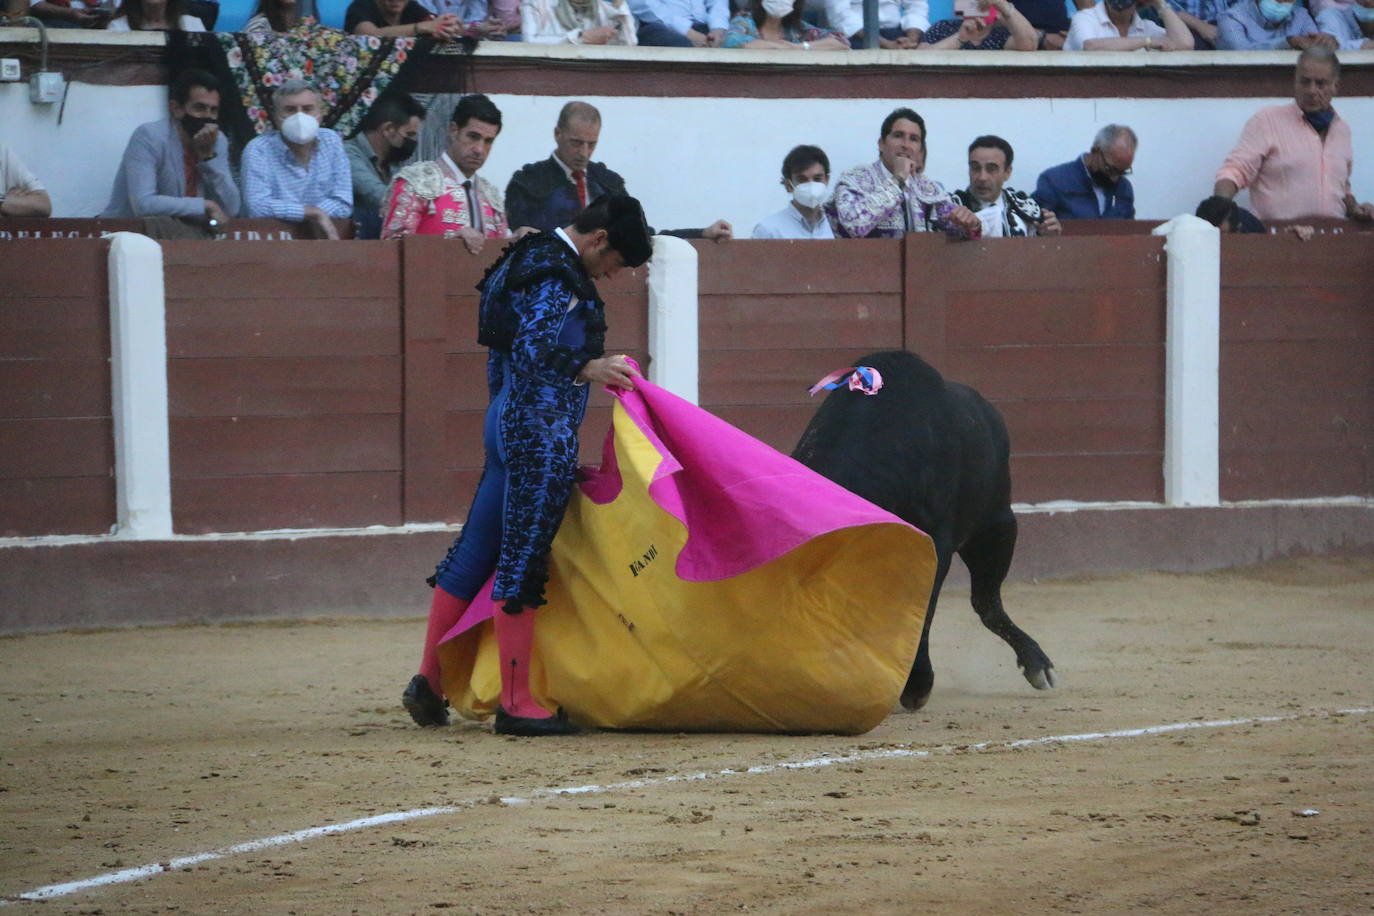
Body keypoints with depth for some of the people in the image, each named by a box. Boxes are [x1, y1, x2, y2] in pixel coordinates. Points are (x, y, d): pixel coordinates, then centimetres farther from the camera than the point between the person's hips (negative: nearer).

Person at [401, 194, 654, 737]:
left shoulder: (531, 259, 18)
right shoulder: (558, 275, -13)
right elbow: (534, 350, -25)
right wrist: (587, 369, -34)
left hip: (507, 420, 10)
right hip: (543, 432, -10)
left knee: (477, 551, 14)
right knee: (522, 562, -7)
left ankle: (428, 682, 20)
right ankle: (516, 704, -4)